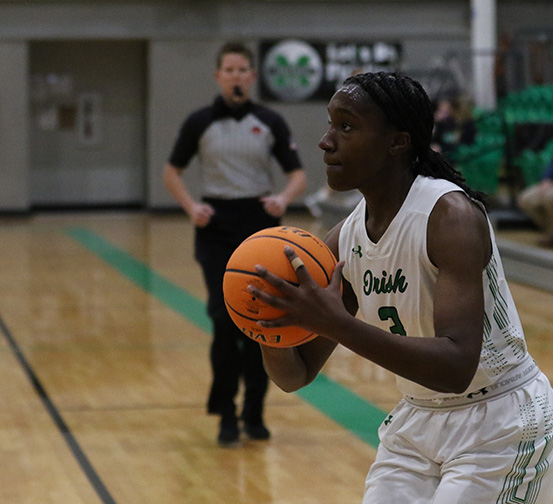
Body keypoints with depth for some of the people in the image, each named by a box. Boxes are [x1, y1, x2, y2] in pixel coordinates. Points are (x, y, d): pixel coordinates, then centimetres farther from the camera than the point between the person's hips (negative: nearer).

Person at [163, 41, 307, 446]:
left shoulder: (270, 123, 4)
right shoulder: (200, 123, 2)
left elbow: (298, 174, 5)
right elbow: (172, 172, 10)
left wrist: (283, 199, -16)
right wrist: (191, 206, -8)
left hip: (261, 227, 1)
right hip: (218, 228, -1)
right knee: (225, 320, -9)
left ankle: (254, 412, 15)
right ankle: (226, 415, 1)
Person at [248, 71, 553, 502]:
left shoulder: (451, 216, -24)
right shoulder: (344, 241, -3)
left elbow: (455, 367, -34)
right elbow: (296, 375, 3)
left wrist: (339, 324, -42)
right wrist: (271, 332, -20)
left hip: (499, 427, -7)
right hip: (418, 420, 7)